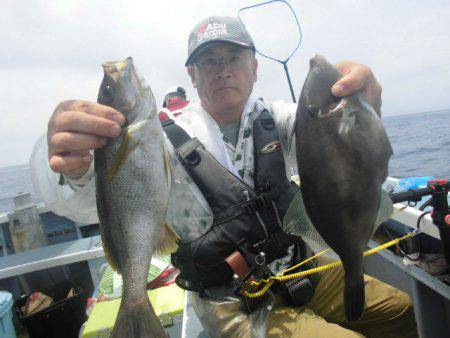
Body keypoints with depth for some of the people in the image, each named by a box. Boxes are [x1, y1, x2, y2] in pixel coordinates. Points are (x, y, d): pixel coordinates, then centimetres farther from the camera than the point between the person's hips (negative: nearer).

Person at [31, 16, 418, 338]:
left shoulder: (272, 118, -3)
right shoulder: (168, 142, -16)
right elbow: (87, 201, -28)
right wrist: (72, 168, -52)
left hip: (297, 269, 5)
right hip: (235, 305, -4)